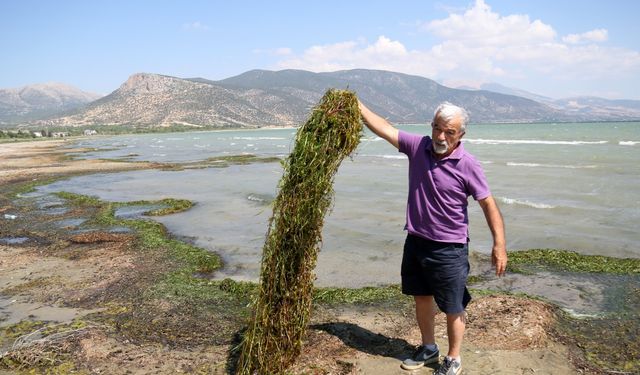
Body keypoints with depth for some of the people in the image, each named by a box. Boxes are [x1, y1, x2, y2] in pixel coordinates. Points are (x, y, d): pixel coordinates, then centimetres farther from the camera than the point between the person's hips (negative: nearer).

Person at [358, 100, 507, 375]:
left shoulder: (468, 165, -14)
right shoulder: (418, 146, -3)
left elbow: (488, 204, -11)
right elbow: (384, 128, -1)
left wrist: (499, 245, -16)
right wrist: (357, 106, -5)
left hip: (449, 249, -5)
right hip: (416, 241, 5)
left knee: (453, 309, 7)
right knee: (421, 299, 20)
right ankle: (428, 348, 42)